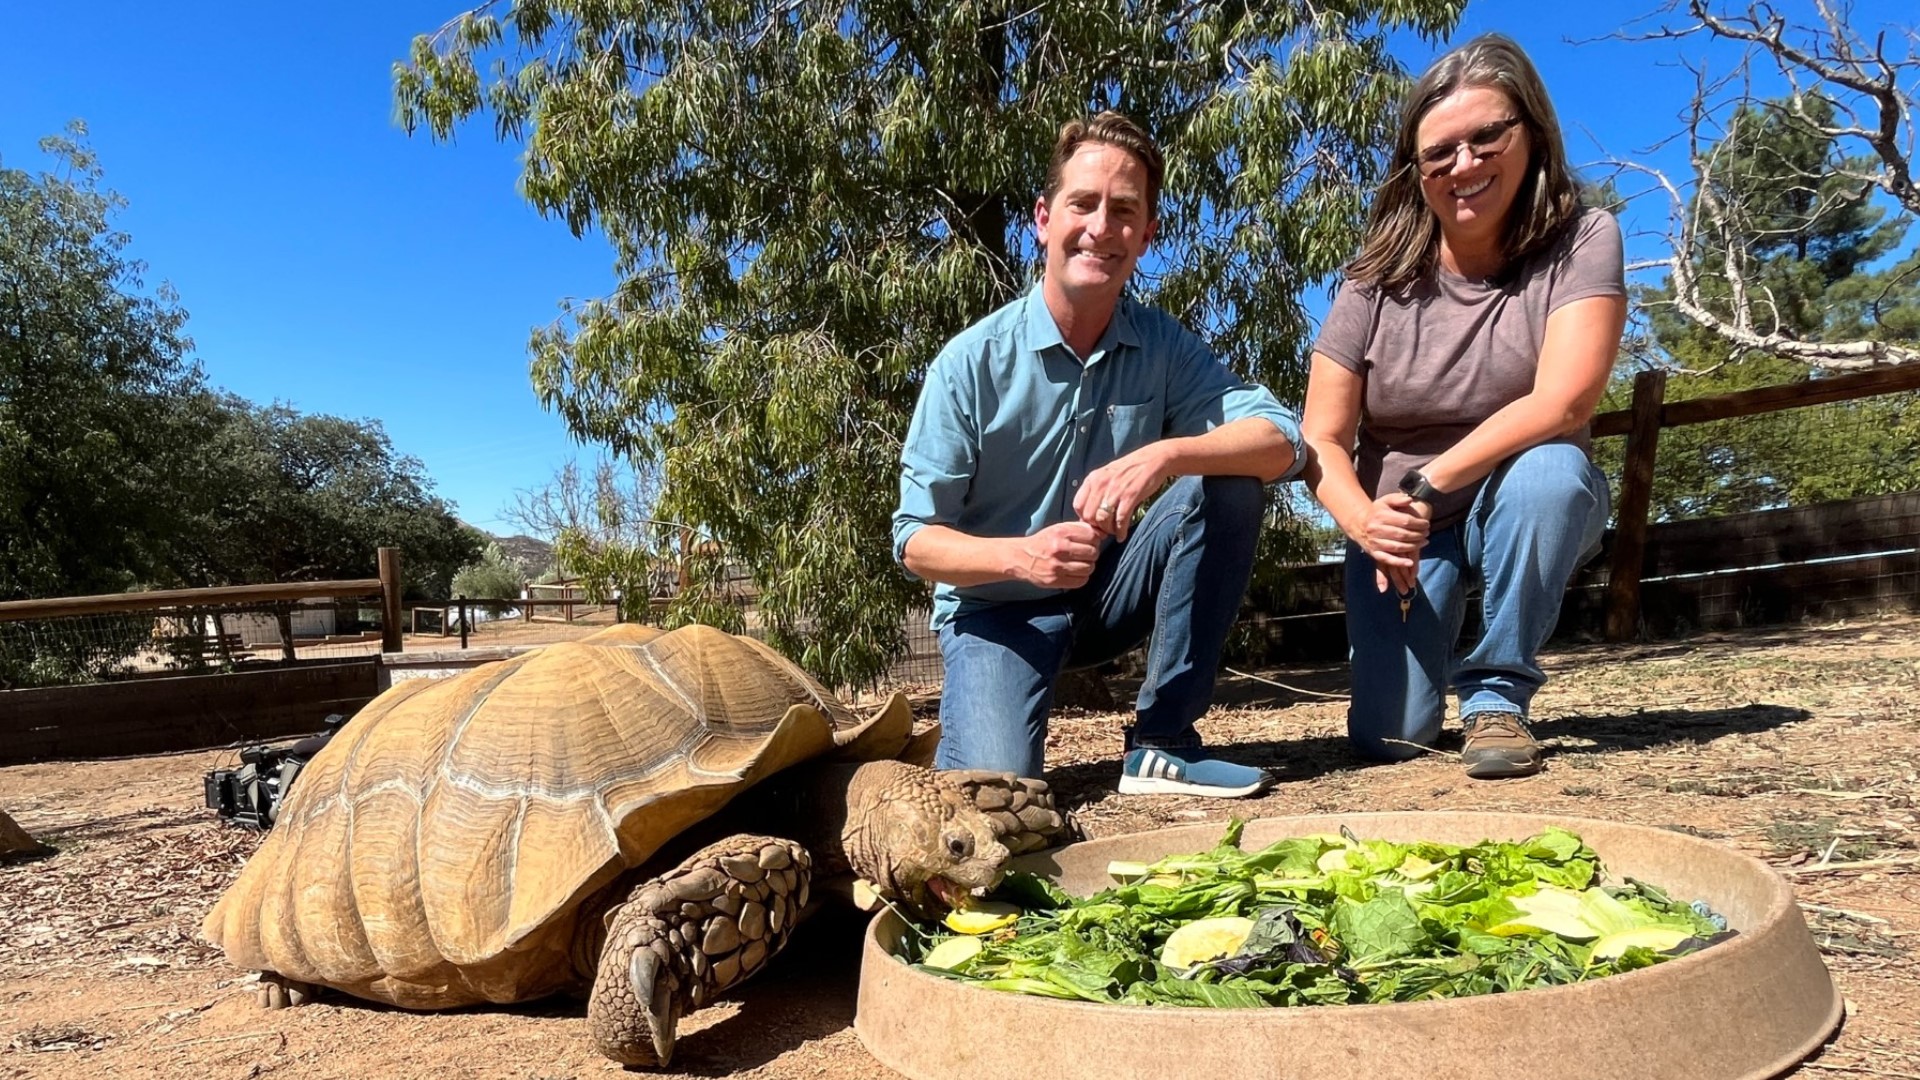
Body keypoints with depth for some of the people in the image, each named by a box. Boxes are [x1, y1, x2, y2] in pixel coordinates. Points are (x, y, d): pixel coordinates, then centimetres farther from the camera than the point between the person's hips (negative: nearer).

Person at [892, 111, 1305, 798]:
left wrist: (1165, 455, -35)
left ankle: (1163, 744, -13)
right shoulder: (972, 362, -15)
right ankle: (972, 717, 10)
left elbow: (1282, 441, -17)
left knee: (1227, 483, -20)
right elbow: (915, 538, -14)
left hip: (1107, 595, 4)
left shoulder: (1163, 347, -5)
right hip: (997, 608, -4)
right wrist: (1020, 556, -33)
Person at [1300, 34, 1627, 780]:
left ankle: (1497, 694, -14)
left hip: (1524, 514, 0)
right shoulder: (1378, 280, -9)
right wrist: (1368, 524, -30)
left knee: (1549, 471, -36)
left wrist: (1427, 488, -27)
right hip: (1402, 527, 1)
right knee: (1389, 737, -13)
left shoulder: (1581, 243, -13)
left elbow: (1563, 404, -25)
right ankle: (1437, 638, 24)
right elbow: (1321, 442, -11)